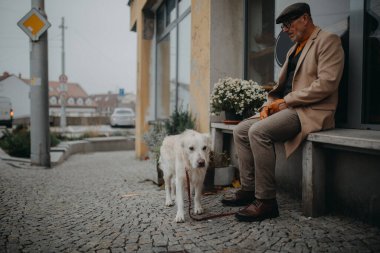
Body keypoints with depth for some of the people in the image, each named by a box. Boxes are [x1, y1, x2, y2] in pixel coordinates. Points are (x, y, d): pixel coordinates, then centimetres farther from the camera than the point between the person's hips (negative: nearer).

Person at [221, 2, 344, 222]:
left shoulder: (328, 41, -3)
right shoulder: (294, 49, 24)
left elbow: (327, 83, -17)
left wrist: (286, 101, -15)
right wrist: (269, 104, 2)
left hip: (311, 111, -9)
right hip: (287, 108, 9)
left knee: (258, 131, -29)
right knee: (241, 130, -3)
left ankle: (266, 201, -21)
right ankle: (248, 189, 1)